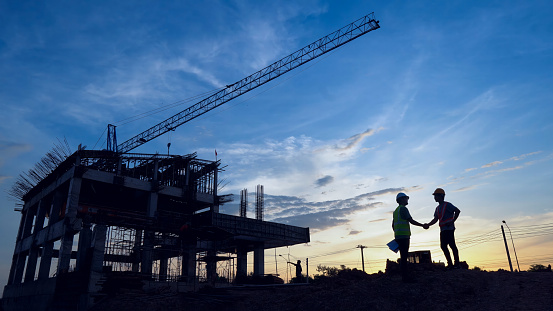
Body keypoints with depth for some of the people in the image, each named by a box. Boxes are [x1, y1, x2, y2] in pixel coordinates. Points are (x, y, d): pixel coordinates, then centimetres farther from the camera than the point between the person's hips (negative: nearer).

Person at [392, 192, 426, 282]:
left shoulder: (396, 210, 23)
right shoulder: (403, 208, -7)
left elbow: (393, 225, 25)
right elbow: (411, 221, -11)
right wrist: (423, 225, 0)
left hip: (398, 236, 10)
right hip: (403, 235, -10)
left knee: (403, 256, 10)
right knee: (404, 256, -10)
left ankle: (405, 276, 12)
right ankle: (405, 276, -11)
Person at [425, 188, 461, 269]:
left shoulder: (447, 205, -3)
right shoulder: (438, 208, 20)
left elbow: (457, 211, -9)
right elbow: (435, 219, 15)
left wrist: (452, 221, -13)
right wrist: (428, 225, 0)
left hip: (449, 228, -8)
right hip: (443, 229, 9)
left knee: (452, 245, -9)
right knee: (443, 246, 4)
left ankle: (457, 264, -4)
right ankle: (450, 264, 8)